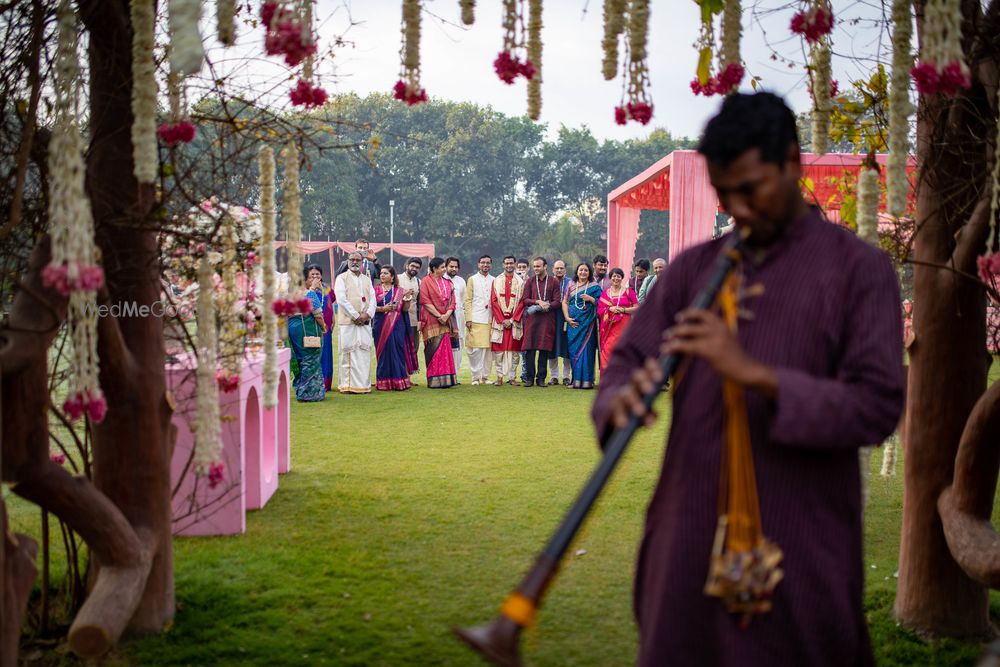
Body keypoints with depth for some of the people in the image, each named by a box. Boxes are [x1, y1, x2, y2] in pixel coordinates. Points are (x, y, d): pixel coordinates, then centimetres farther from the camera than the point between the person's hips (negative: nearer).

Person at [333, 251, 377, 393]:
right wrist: (356, 316, -13)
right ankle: (347, 385, -2)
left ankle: (363, 384, 4)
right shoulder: (342, 278, 3)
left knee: (364, 353, 1)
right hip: (347, 321, -4)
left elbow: (373, 299, 10)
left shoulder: (367, 280, 18)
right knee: (348, 353, -5)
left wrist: (367, 314, -9)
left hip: (365, 322, 4)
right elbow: (341, 299, -8)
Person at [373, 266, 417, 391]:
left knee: (397, 351, -4)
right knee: (384, 351, -2)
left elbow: (405, 309, 6)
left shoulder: (400, 291, 10)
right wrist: (383, 309, -16)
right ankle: (384, 381, 4)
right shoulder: (376, 290, 8)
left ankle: (398, 380, 0)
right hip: (381, 326, -1)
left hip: (397, 326, 1)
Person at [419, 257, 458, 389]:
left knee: (445, 350, 2)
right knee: (434, 350, -7)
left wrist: (447, 315, -10)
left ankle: (445, 379, 4)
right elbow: (425, 301, -9)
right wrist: (438, 316, -15)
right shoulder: (426, 281, -1)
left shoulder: (447, 283, 14)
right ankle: (434, 381, -6)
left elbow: (452, 301, 9)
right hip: (431, 321, -5)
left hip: (445, 321, 5)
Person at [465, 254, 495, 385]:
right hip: (475, 320, -2)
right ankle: (476, 377, 0)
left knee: (488, 348, 1)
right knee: (475, 349, -6)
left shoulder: (494, 281, 13)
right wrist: (468, 319, -5)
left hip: (489, 320, 2)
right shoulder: (472, 279, 8)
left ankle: (485, 376, 8)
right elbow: (467, 300, 3)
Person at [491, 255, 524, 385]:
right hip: (499, 320, 0)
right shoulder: (496, 281, 8)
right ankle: (500, 377, 2)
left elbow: (522, 302, 0)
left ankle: (511, 377, 3)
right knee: (499, 350, -3)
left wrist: (512, 320, -9)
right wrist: (502, 320, -7)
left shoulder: (520, 282, 6)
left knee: (513, 350, -1)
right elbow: (494, 301, 2)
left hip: (514, 321, 0)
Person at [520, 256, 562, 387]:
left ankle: (541, 378, 6)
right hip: (532, 318, 1)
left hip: (547, 319, -1)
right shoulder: (530, 281, 11)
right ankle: (529, 378, 3)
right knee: (530, 348, -3)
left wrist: (548, 305, -16)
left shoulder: (554, 282, 7)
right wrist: (538, 302, -12)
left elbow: (558, 302, 2)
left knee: (544, 349, 0)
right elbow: (525, 300, 4)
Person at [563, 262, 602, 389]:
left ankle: (586, 380, -5)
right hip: (573, 323, 3)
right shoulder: (571, 286, 13)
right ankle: (576, 380, 5)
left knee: (586, 349, -7)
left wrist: (591, 299, -15)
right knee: (573, 350, 0)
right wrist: (567, 317, -1)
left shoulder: (594, 287, 5)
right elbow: (565, 302, 11)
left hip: (587, 322, -3)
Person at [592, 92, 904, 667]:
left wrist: (755, 374, -21)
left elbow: (878, 406, -11)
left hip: (795, 549, -3)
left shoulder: (859, 269, -1)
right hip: (688, 538, 3)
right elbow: (626, 362, 6)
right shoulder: (693, 268, 11)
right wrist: (622, 401, -19)